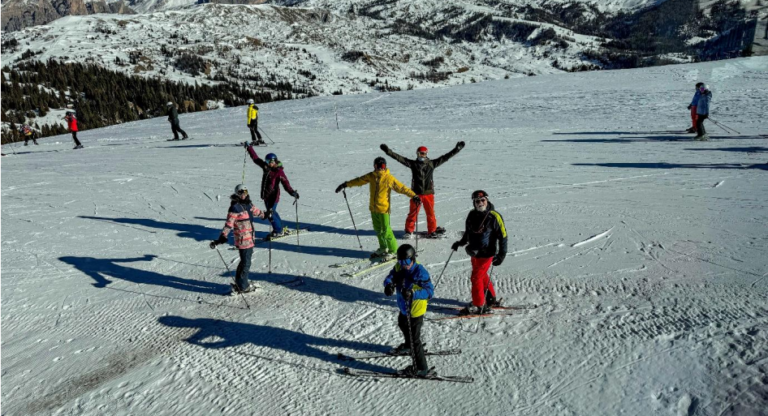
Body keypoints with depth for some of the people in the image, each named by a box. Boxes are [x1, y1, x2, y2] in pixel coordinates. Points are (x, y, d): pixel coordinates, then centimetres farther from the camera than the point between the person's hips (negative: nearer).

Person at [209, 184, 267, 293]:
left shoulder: (248, 204, 6)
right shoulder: (235, 208, -17)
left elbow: (255, 211, 28)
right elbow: (229, 225, -20)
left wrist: (265, 214, 44)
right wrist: (222, 238, -27)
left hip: (250, 238, 8)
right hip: (243, 240, -8)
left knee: (245, 261, 20)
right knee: (246, 263, 0)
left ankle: (239, 282, 35)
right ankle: (243, 286, 14)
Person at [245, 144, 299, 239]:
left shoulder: (279, 171, -16)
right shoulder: (266, 167, 5)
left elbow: (285, 183, -25)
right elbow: (255, 158, 16)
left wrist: (292, 192, -40)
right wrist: (249, 147, 19)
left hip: (273, 195, -8)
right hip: (266, 195, 8)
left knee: (271, 213, -9)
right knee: (272, 212, 16)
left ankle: (278, 231, 6)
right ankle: (280, 229, 30)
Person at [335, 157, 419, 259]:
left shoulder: (389, 178, -14)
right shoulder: (371, 176, 2)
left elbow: (401, 188, -15)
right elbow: (359, 180, 13)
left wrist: (413, 196, -24)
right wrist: (346, 184, 17)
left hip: (384, 209, -6)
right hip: (373, 208, 6)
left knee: (386, 231, -4)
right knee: (377, 229, 18)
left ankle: (393, 251, 11)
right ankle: (383, 248, 35)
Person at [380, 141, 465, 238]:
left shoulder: (432, 164, 4)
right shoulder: (413, 164, 0)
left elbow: (445, 157, 5)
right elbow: (399, 158, -4)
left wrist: (457, 149, 2)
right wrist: (388, 150, -11)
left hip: (429, 193, 1)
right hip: (416, 193, -1)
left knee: (430, 213, 7)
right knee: (413, 213, 3)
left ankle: (432, 231, 20)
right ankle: (409, 231, 14)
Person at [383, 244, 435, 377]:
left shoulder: (420, 272, -29)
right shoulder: (398, 268, -9)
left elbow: (430, 291, -33)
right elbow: (390, 277, -14)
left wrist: (413, 294, -48)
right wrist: (389, 284, -38)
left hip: (415, 311, -9)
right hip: (404, 308, 9)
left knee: (414, 339, -2)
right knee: (403, 325, 34)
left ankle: (421, 368, 12)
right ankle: (408, 346, 63)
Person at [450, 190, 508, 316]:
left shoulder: (494, 216, -15)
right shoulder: (472, 215, 2)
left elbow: (503, 236, -11)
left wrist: (501, 255, -15)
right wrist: (460, 243, 17)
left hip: (486, 254, -7)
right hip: (474, 252, 7)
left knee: (476, 277, -6)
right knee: (482, 277, 19)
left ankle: (479, 306, 6)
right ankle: (491, 299, 36)